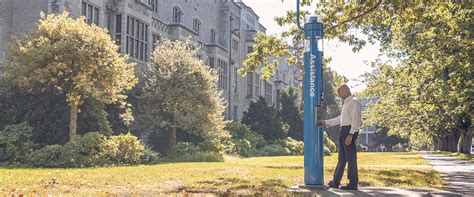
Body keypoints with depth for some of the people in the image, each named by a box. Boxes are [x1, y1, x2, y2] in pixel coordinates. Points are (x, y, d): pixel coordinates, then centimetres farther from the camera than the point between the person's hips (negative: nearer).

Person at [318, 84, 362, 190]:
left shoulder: (354, 102, -8)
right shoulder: (346, 103, 21)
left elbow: (356, 120, -16)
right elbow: (340, 119, 28)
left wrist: (350, 134, -23)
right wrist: (326, 122, 29)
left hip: (350, 131, -10)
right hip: (344, 130, 10)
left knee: (351, 158, -6)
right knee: (342, 158, 14)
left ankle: (353, 184, 0)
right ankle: (335, 182, 21)